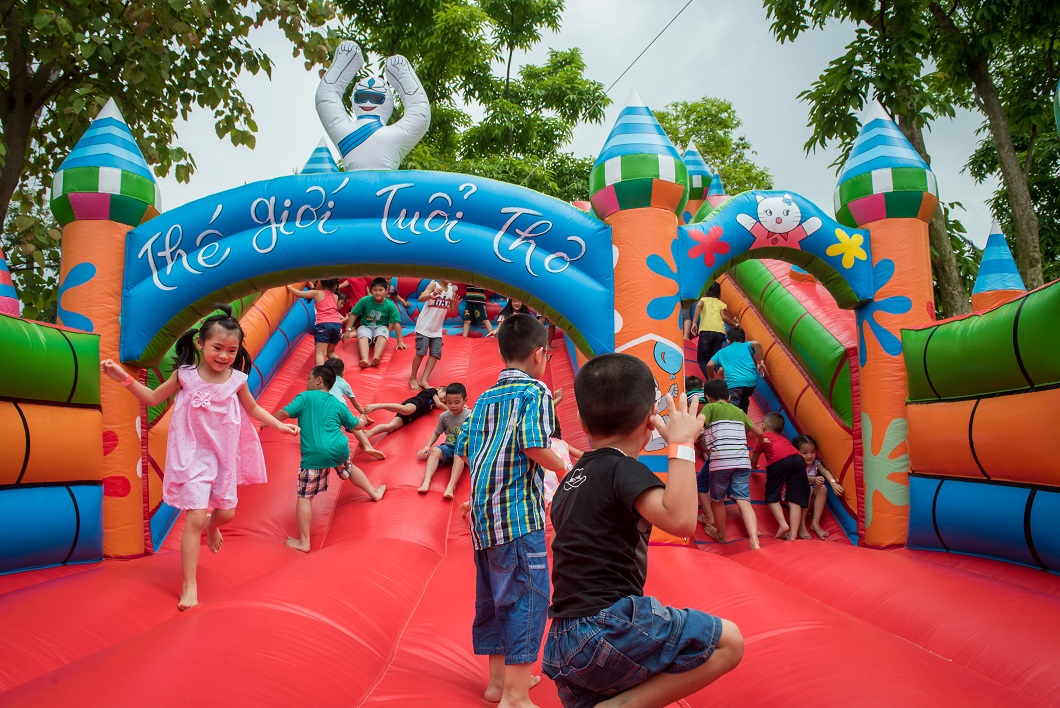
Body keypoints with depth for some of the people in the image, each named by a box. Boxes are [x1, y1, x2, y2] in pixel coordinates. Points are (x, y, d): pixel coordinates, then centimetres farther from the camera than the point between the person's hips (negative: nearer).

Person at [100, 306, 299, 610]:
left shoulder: (237, 379, -6)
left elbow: (252, 408, 12)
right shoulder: (186, 374, -11)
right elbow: (153, 398, 2)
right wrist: (125, 378, -8)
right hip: (193, 455, -3)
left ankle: (212, 525, 54)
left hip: (224, 456, 3)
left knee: (227, 512, 13)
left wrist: (279, 425, 8)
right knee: (195, 518, -10)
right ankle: (189, 586, -1)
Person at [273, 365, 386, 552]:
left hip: (314, 455, -5)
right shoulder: (338, 404, 16)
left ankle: (303, 542, 3)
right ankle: (374, 492, 53)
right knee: (349, 468, 37)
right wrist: (363, 421, 47)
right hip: (339, 449, 5)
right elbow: (356, 425, 25)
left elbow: (285, 412, -8)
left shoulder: (305, 397, 4)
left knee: (304, 497, 3)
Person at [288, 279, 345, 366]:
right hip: (337, 324, 4)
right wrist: (313, 288, 42)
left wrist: (290, 287, 31)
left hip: (323, 324, -4)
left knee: (320, 353, -12)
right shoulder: (336, 297, 21)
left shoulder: (317, 293, 12)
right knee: (330, 352, 21)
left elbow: (298, 293, 13)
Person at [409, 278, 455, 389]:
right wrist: (433, 294, -43)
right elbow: (421, 298, -24)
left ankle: (423, 380, 3)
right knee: (421, 352, -8)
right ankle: (412, 379, 7)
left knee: (436, 354, -2)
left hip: (437, 329, 6)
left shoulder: (452, 289, 5)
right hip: (424, 326, -5)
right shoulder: (434, 284, -9)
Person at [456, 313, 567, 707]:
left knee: (493, 595, 16)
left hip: (482, 511, 8)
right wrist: (562, 468, 0)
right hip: (519, 511, -8)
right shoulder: (536, 391, -5)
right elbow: (535, 446, -18)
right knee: (528, 595, -4)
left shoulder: (485, 398, 16)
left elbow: (465, 451, 14)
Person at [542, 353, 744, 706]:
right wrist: (682, 442, -17)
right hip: (609, 631, -8)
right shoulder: (623, 469, -10)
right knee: (728, 641, -2)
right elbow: (680, 519, -25)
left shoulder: (570, 481, 15)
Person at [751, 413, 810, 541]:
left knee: (772, 496, 8)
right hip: (798, 459, 4)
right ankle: (793, 535, -6)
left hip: (779, 460, -4)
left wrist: (754, 466, 58)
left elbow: (753, 459, 36)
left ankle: (783, 524, -13)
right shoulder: (783, 439, 40)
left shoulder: (763, 438, 29)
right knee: (795, 498, 4)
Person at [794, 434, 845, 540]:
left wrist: (833, 483, -33)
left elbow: (825, 471, -13)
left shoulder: (816, 463, 3)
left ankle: (815, 523, -20)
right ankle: (801, 526, -30)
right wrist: (814, 479, -49)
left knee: (822, 488, -22)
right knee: (808, 489, -34)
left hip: (810, 501, 5)